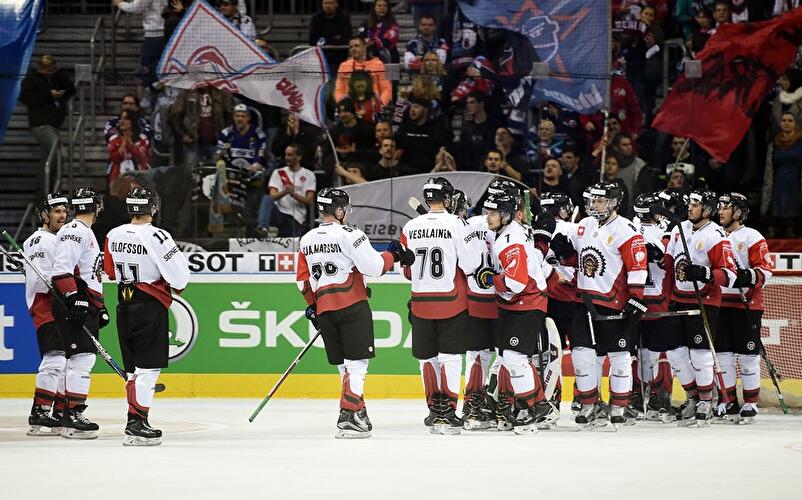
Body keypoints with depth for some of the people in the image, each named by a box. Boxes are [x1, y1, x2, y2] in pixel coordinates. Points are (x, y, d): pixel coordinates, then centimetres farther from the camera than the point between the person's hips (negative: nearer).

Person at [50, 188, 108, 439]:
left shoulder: (87, 234, 23)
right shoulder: (74, 232, -11)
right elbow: (61, 269, -22)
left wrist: (100, 307, 28)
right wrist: (73, 298, -27)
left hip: (86, 307, 11)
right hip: (72, 307, -11)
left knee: (83, 359, 11)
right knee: (82, 357, -16)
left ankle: (70, 417, 15)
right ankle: (72, 416, -19)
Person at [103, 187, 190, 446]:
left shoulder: (114, 235, 3)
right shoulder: (157, 237, -17)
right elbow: (178, 278, -15)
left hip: (125, 305, 7)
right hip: (151, 306, -7)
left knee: (134, 368, 14)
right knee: (148, 367, -5)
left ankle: (136, 423, 19)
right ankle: (136, 425, -10)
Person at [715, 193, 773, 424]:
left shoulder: (751, 237, -5)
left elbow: (766, 269, -9)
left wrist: (750, 277, -26)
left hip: (746, 304, -6)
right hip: (720, 304, 6)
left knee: (747, 356, -2)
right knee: (723, 356, 7)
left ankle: (750, 404, 4)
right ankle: (729, 404, 14)